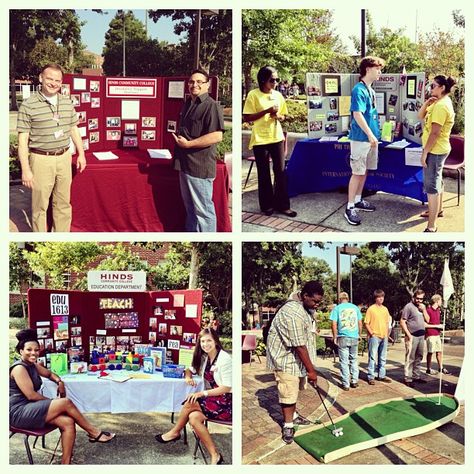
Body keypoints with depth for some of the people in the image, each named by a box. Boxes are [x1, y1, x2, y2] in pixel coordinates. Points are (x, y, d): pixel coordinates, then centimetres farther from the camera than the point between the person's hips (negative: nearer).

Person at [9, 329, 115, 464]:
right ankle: (94, 432, -8)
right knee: (66, 403, -21)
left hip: (31, 409, 9)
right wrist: (54, 402, -8)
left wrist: (59, 381, 9)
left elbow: (49, 374, 32)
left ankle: (66, 463, -14)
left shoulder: (33, 365, 14)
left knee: (68, 422, -16)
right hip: (19, 413, -9)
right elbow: (31, 395, -19)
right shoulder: (19, 368, -13)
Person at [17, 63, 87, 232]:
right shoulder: (28, 105, -9)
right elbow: (23, 139, -10)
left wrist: (81, 153, 15)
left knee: (63, 203, 12)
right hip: (41, 160, -4)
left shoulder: (67, 102, 7)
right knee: (40, 205, 4)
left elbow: (74, 129, 18)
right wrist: (25, 169, -13)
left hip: (64, 157, 5)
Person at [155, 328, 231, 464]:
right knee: (193, 418, -20)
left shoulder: (224, 359, -16)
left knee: (191, 403, -21)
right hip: (212, 399, 7)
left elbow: (227, 387, -18)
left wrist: (202, 393, -23)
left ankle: (175, 432, 4)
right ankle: (215, 456, -12)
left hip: (226, 402, -7)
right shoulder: (204, 357, 8)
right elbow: (190, 370, 20)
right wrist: (188, 377, -6)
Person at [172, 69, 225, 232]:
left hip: (200, 166, -9)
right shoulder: (188, 104, 13)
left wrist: (188, 144, -20)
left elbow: (217, 136, -24)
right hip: (186, 164, 9)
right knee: (190, 207, 19)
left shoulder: (211, 106, -14)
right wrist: (179, 140, 10)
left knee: (203, 209, -1)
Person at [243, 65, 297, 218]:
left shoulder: (278, 95, 7)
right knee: (264, 173, 6)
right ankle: (267, 205, 18)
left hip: (277, 138, 4)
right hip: (260, 139, -4)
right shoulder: (253, 95, -7)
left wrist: (278, 116, -7)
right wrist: (267, 111, -17)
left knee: (280, 171, 3)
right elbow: (247, 118, -10)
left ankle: (283, 205, 12)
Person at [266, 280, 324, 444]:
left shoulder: (303, 307, 1)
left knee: (294, 389, 20)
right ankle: (288, 426, 10)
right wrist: (311, 370, -20)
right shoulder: (294, 314, -31)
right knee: (288, 392, -3)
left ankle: (293, 415, 37)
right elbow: (299, 346, -27)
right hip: (285, 358, -9)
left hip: (295, 357, 9)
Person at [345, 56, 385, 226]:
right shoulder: (359, 90, -15)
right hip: (361, 138, -9)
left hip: (370, 137, 9)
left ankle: (358, 200, 26)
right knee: (357, 173, -6)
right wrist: (370, 135, -23)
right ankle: (350, 208, -1)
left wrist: (374, 135, 19)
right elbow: (357, 114, -22)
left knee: (364, 171, 14)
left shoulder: (370, 90, 14)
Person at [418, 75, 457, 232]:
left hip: (435, 150, -11)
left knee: (431, 185, -10)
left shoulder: (441, 105, -21)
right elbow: (420, 116, 13)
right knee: (437, 181, 24)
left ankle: (431, 226, -9)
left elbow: (435, 133, -24)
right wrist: (427, 103, -5)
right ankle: (438, 210, 42)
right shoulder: (439, 102, 12)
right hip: (438, 149, 11)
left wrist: (425, 152, -20)